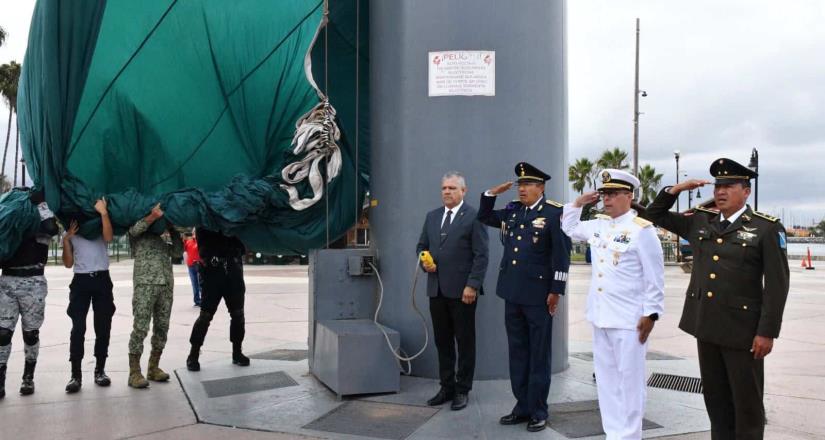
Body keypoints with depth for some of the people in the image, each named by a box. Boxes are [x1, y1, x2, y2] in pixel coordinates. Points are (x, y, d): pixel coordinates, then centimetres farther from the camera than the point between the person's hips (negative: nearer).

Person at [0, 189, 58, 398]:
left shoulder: (39, 223, 6)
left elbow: (51, 228, -17)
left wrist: (41, 201, -10)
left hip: (33, 282, -3)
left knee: (31, 332, 4)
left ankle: (28, 377, 15)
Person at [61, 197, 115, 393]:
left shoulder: (100, 226, 12)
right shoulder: (71, 232, 15)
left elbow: (108, 237, -13)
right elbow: (68, 263, 9)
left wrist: (104, 212, -18)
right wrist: (66, 239, -2)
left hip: (102, 280, 0)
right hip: (81, 281, 0)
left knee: (103, 327, 2)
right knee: (78, 328, -8)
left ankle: (100, 370, 12)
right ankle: (76, 374, -6)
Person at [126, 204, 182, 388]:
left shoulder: (163, 240, 27)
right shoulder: (138, 235, 15)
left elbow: (179, 249, 15)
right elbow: (135, 228, -7)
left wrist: (171, 228, 9)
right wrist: (154, 216, -14)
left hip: (166, 285, 5)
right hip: (145, 284, -5)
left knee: (162, 328, 5)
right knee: (140, 328, -9)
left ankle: (154, 367, 13)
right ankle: (134, 372, -7)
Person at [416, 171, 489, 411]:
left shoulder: (473, 217, -5)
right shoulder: (432, 216, 14)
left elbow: (481, 256, -9)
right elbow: (421, 246, 20)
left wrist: (472, 285, -15)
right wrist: (425, 262, -1)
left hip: (462, 291, -5)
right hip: (437, 290, 6)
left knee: (465, 342, 5)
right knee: (442, 341, 11)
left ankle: (462, 390, 15)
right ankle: (447, 387, 22)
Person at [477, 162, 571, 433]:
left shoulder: (554, 212, -8)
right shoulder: (511, 211, 9)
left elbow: (562, 255, -10)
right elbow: (484, 217, 24)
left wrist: (556, 290, -13)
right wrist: (492, 193, 7)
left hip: (539, 295, -6)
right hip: (512, 293, 6)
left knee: (538, 354, 5)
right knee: (517, 352, 12)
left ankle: (538, 411, 15)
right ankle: (522, 406, 23)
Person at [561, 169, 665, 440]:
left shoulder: (642, 230, -10)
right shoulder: (598, 225, 10)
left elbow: (655, 278, -10)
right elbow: (569, 228, 29)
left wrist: (651, 314, -13)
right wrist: (578, 204, 15)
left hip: (629, 319, -7)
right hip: (600, 316, 7)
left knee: (629, 380, 2)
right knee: (606, 379, 13)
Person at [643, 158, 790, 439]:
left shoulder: (767, 228, -6)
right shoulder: (699, 221, 8)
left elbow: (777, 284, -9)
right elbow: (656, 215, 17)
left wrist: (767, 332, -13)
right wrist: (676, 189, 1)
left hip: (742, 328, -5)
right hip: (706, 324, 5)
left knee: (747, 401, 6)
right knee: (715, 397, 15)